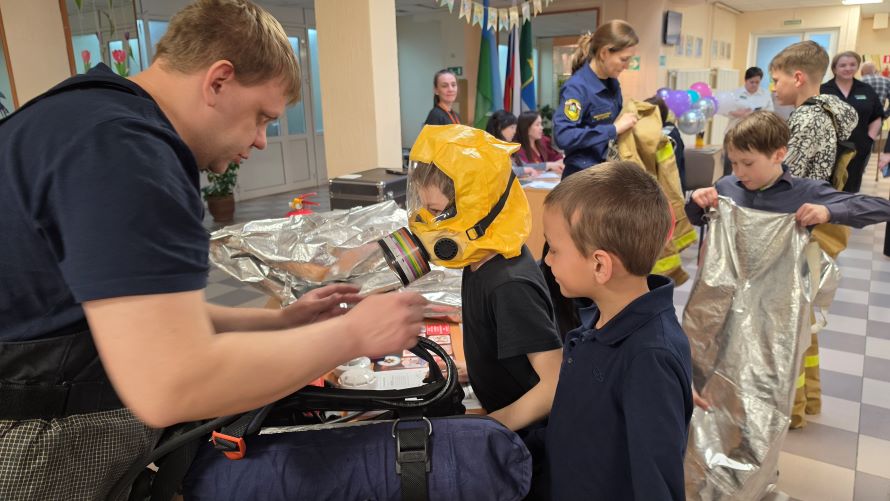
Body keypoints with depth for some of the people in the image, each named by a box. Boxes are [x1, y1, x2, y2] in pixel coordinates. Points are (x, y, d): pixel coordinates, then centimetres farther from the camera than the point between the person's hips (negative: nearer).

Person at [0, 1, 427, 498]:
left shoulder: (108, 127, 10)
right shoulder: (121, 151, -24)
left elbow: (153, 313, 12)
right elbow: (172, 387, -31)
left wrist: (278, 322, 5)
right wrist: (353, 333, -20)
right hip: (41, 461, -9)